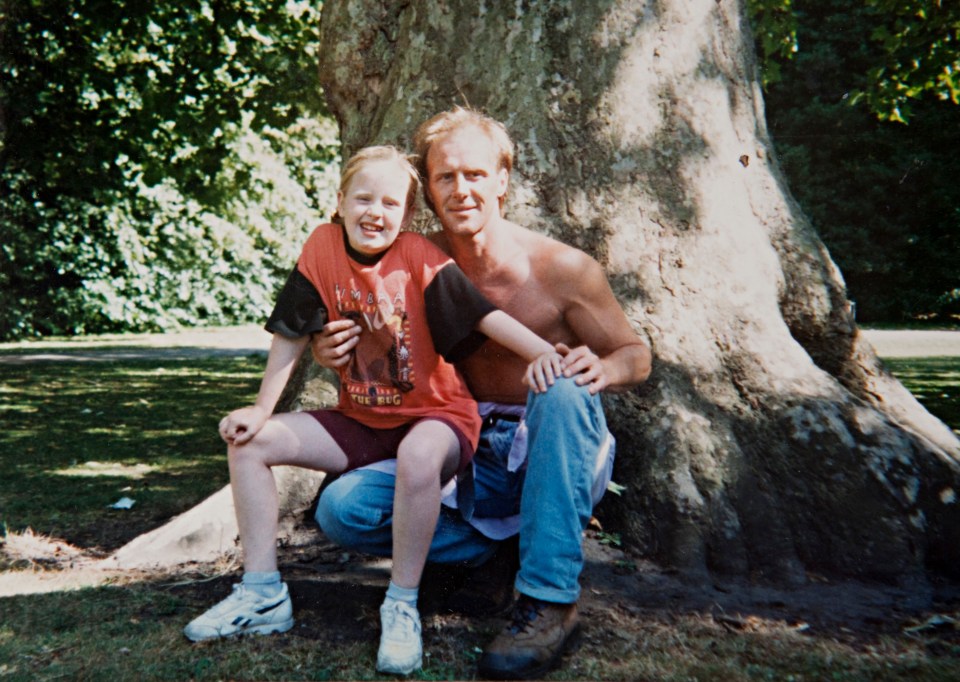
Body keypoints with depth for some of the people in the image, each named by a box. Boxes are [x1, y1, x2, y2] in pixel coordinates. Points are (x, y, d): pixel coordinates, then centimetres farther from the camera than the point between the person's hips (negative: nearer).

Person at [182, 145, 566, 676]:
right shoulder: (323, 246, -5)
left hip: (435, 415, -5)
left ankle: (402, 605, -18)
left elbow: (485, 314, -23)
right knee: (249, 441, -4)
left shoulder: (421, 259, -15)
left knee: (418, 455, -39)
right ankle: (263, 594, 4)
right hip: (360, 421, 5)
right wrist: (261, 408, -2)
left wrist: (543, 352, -39)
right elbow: (292, 335, 0)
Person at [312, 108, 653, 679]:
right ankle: (500, 543, -1)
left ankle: (551, 600, -29)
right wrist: (335, 352, -14)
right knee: (341, 509, -16)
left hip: (557, 455, -3)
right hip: (475, 459, 3)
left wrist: (601, 369, -27)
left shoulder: (560, 267, -13)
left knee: (564, 391, -37)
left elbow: (637, 353, -2)